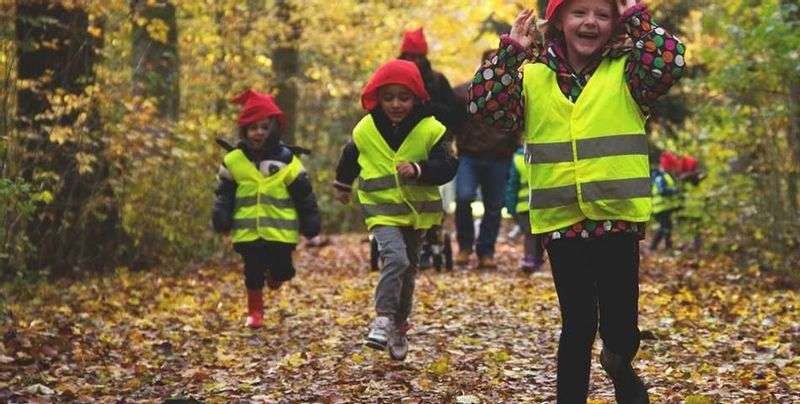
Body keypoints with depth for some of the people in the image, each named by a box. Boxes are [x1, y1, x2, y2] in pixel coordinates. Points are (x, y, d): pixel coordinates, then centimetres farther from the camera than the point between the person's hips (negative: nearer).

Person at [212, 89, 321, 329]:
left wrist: (310, 223, 5)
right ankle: (255, 311, 22)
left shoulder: (288, 162, -1)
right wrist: (221, 219, -2)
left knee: (281, 269, 0)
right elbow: (224, 195, 9)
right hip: (247, 232, 1)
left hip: (281, 231, -1)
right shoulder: (233, 161, 2)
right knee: (253, 272, 5)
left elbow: (304, 196, 5)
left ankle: (276, 274, 37)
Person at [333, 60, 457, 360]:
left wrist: (418, 169, -32)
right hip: (382, 211, -2)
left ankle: (399, 326, 31)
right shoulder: (365, 131, -4)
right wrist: (342, 185, 32)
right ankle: (383, 318, -21)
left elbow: (447, 166, -15)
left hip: (417, 212, 2)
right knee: (395, 259, -26)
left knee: (407, 269, 15)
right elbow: (350, 159, 16)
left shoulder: (431, 130, -10)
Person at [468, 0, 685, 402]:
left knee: (621, 327, 2)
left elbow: (670, 62, -17)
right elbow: (483, 105, -8)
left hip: (618, 219, -1)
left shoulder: (625, 71, 2)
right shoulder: (532, 76, 5)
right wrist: (510, 51, -12)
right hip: (561, 222, 1)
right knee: (577, 324, 10)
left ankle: (621, 370, 33)